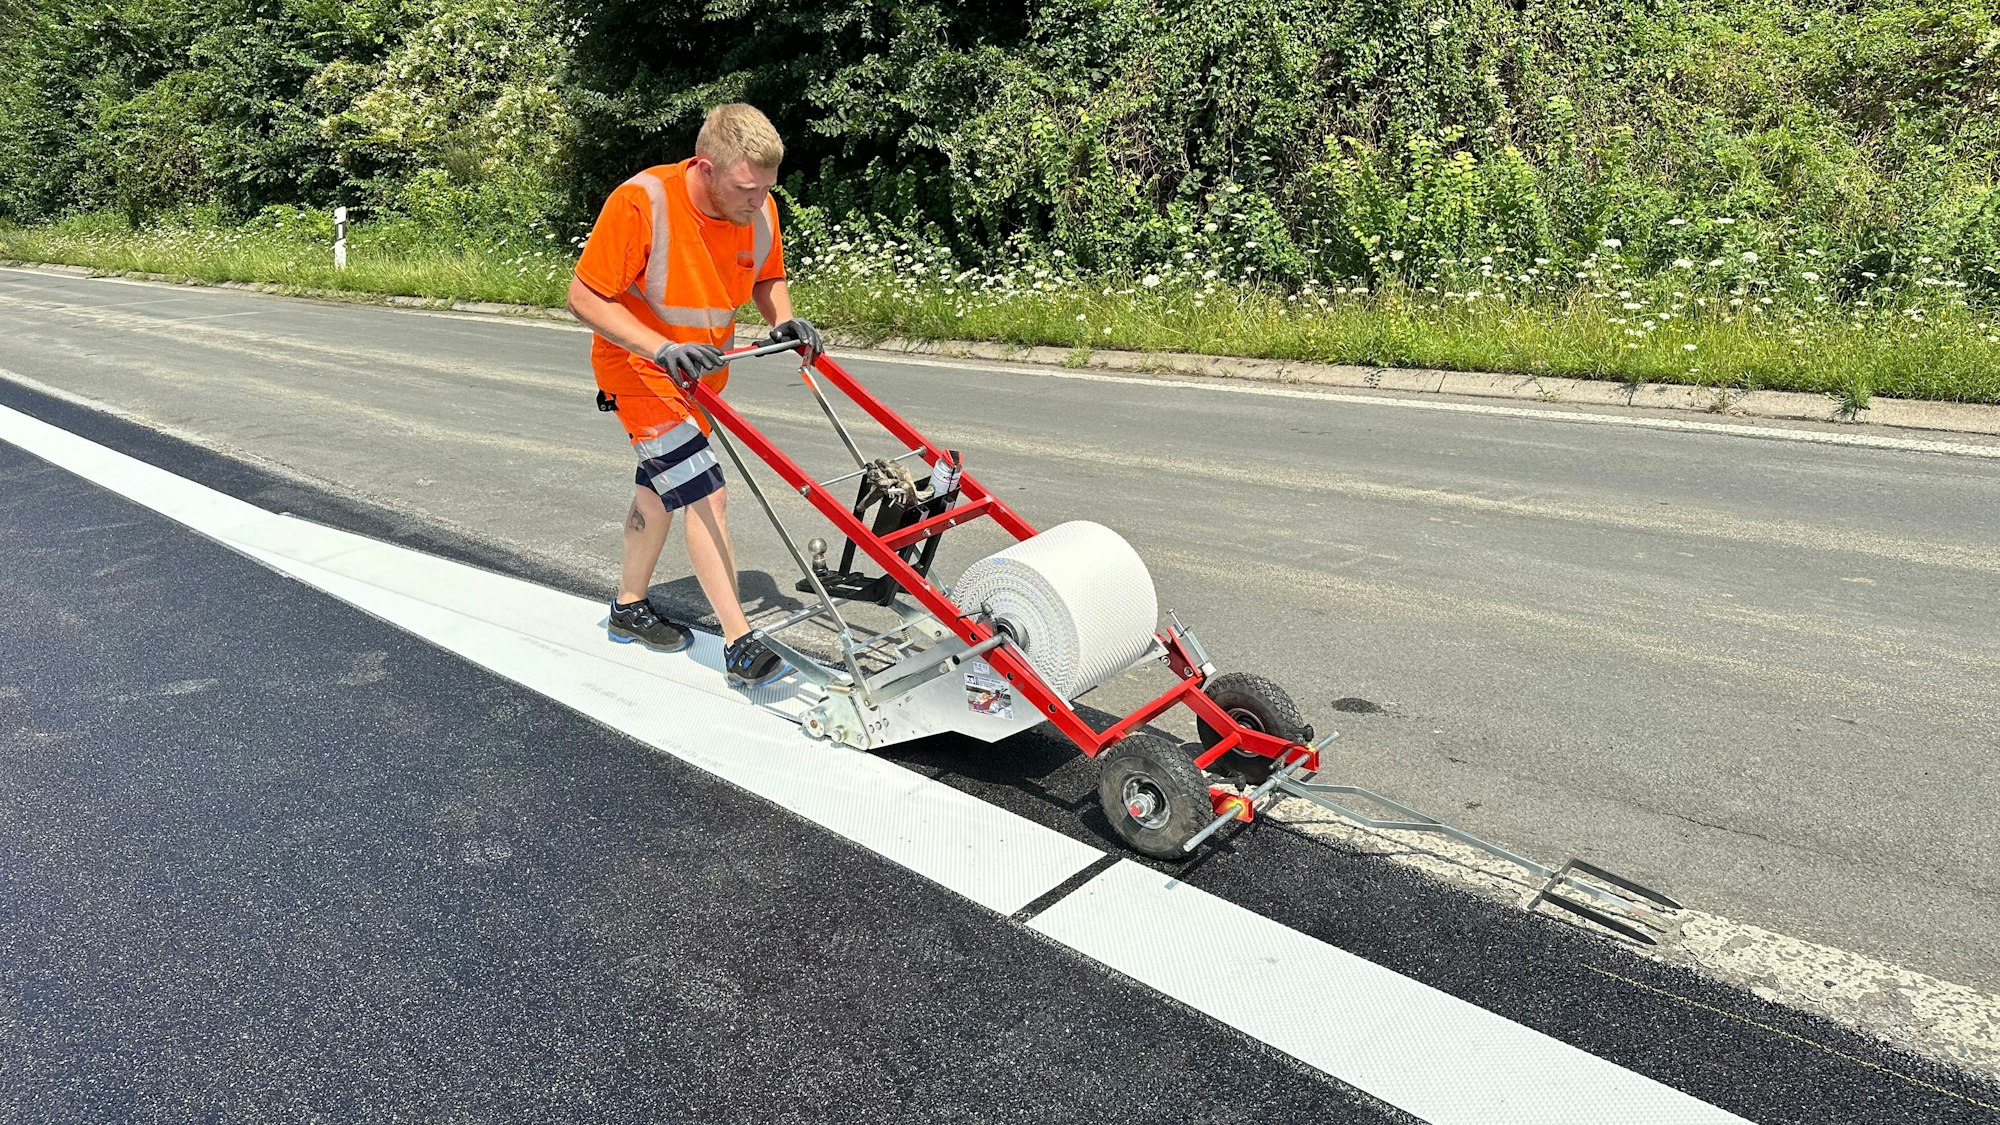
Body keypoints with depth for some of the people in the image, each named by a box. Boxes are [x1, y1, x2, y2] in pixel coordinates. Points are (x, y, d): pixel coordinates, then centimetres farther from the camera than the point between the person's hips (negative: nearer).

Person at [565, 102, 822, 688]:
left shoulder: (759, 210, -11)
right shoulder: (641, 203, -29)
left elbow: (768, 278, 9)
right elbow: (584, 296, -25)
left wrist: (783, 320, -13)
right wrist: (661, 348, -35)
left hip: (701, 372, 7)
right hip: (641, 368, -7)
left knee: (661, 486, 19)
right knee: (706, 495, -16)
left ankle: (629, 608, 38)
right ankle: (740, 644, -12)